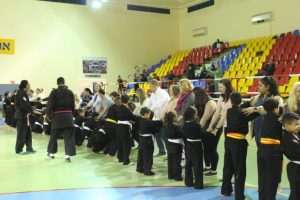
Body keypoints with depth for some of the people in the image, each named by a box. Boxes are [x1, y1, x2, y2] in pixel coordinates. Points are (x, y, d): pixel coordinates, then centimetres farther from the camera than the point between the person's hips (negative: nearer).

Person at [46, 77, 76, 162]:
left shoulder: (54, 92, -6)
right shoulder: (70, 92, 2)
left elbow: (50, 105, -8)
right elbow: (73, 105, 5)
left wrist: (49, 115, 6)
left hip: (57, 116, -1)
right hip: (68, 116, 1)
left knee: (54, 135, 15)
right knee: (69, 137, 1)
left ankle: (51, 153, 30)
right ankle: (68, 155, -7)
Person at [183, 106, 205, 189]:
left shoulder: (185, 124, 2)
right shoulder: (196, 124, -21)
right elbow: (202, 133, -15)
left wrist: (186, 144, 17)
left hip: (188, 146, 8)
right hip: (196, 146, -7)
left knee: (188, 164, 15)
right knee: (197, 165, -1)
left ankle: (188, 182, 24)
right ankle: (198, 184, 3)